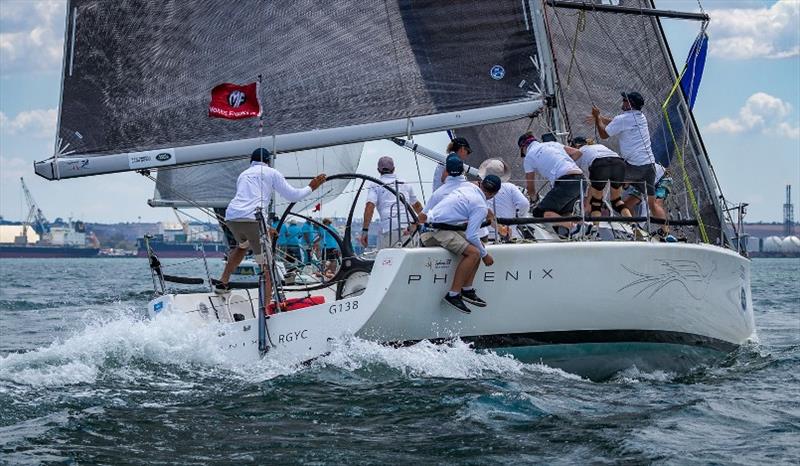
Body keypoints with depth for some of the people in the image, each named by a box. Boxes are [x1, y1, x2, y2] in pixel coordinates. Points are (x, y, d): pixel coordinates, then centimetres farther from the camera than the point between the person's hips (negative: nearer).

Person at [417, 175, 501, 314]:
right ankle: (453, 294, -24)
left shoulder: (467, 185, 10)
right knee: (474, 252, -24)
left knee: (479, 247, 10)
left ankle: (467, 290, 5)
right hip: (441, 230, -10)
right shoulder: (481, 207, -14)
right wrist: (485, 255, -4)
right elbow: (472, 236, -16)